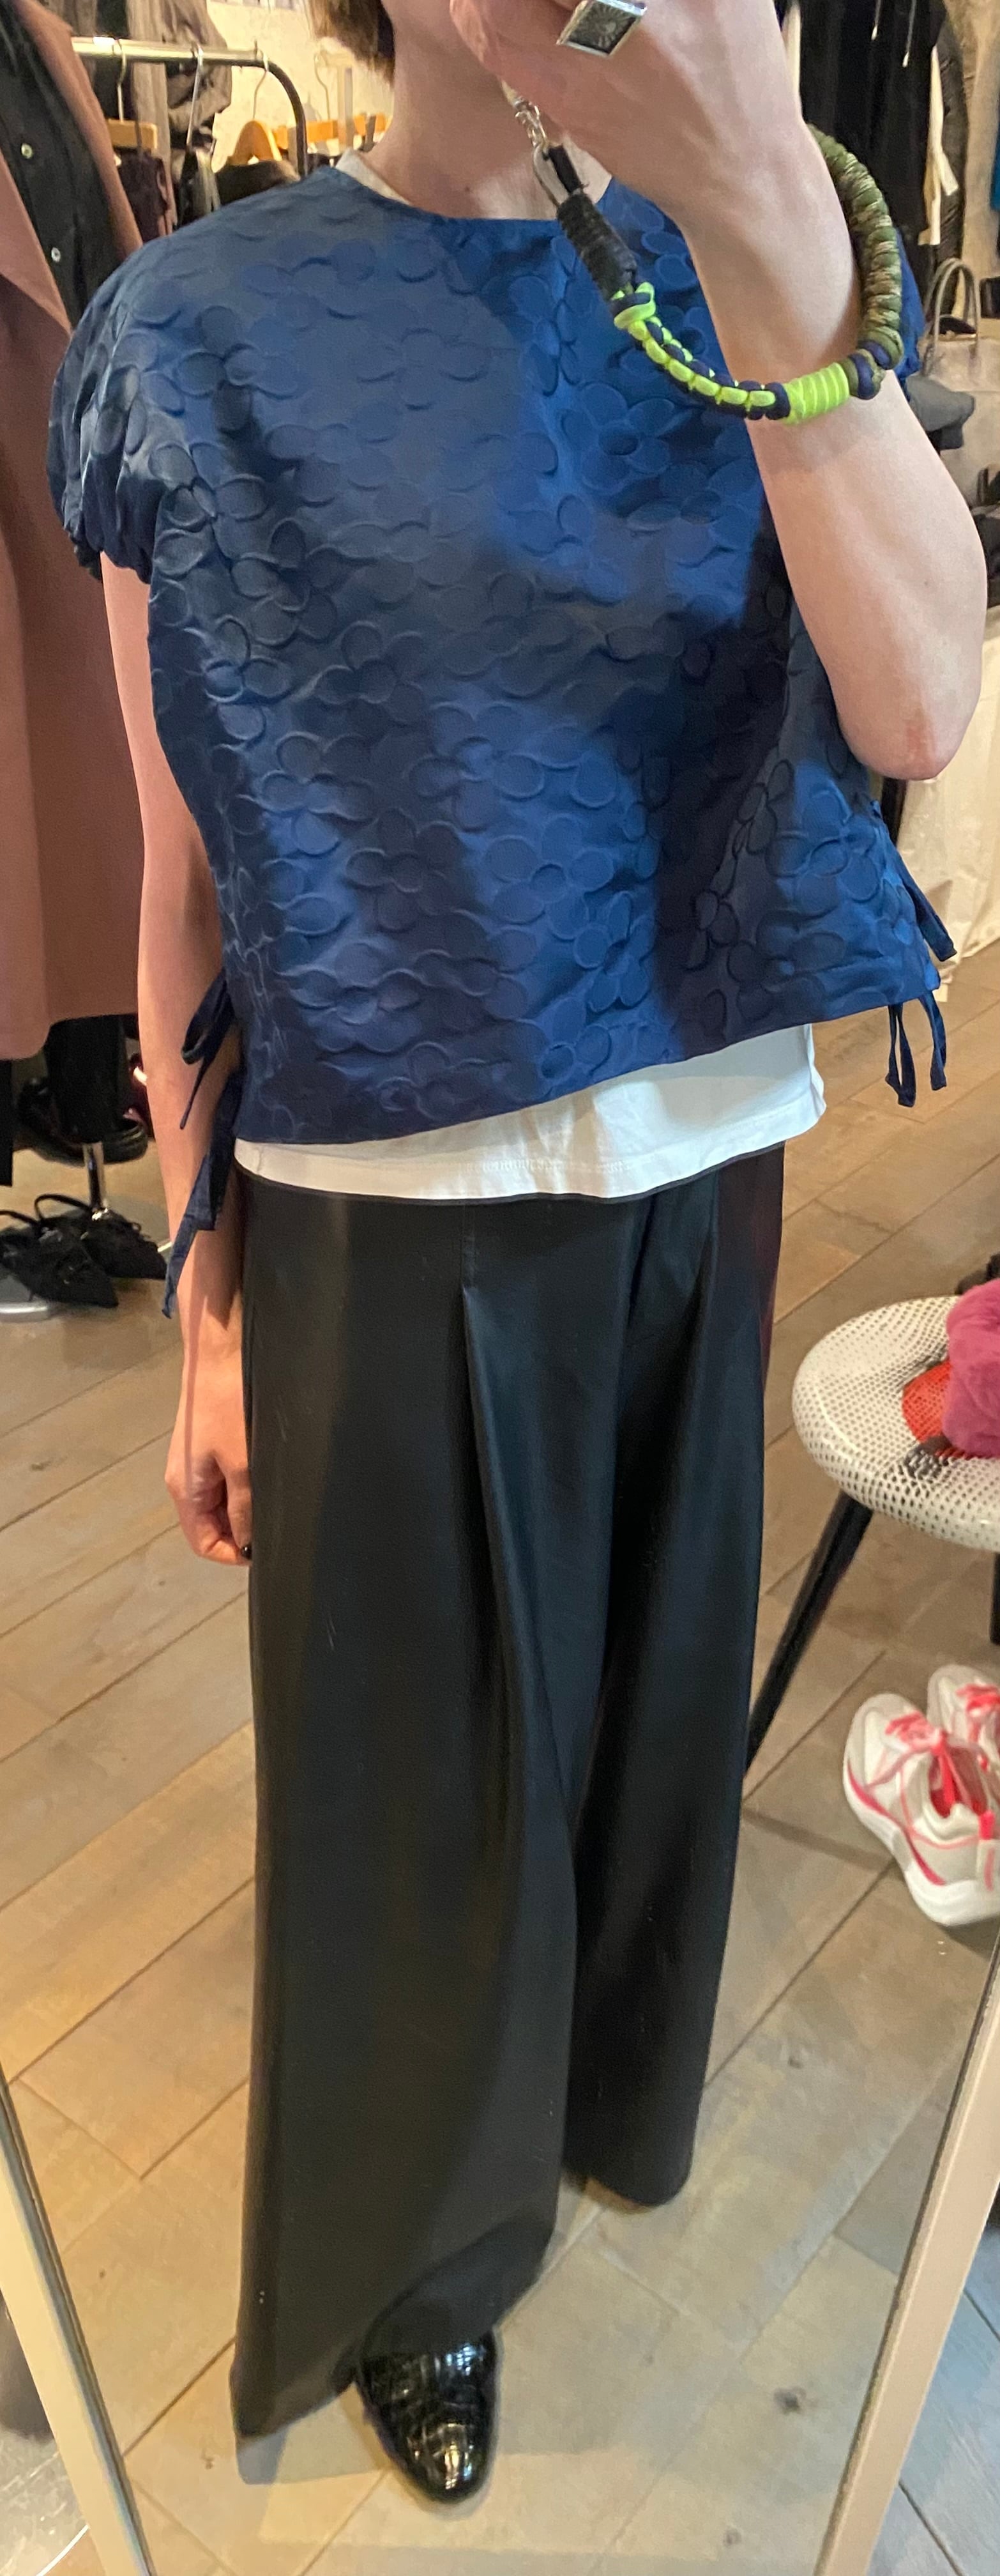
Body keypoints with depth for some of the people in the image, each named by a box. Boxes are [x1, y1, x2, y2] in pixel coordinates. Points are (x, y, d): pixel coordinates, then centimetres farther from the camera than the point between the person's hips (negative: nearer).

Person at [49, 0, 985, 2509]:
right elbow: (189, 887, -4)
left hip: (695, 1171, 3)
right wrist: (204, 1303, -3)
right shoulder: (202, 335, -5)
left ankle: (598, 2073, 56)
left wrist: (770, 241, -29)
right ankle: (428, 2246, 44)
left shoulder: (725, 274, 1)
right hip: (383, 1213, -3)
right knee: (419, 1766, 13)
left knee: (644, 1693, 22)